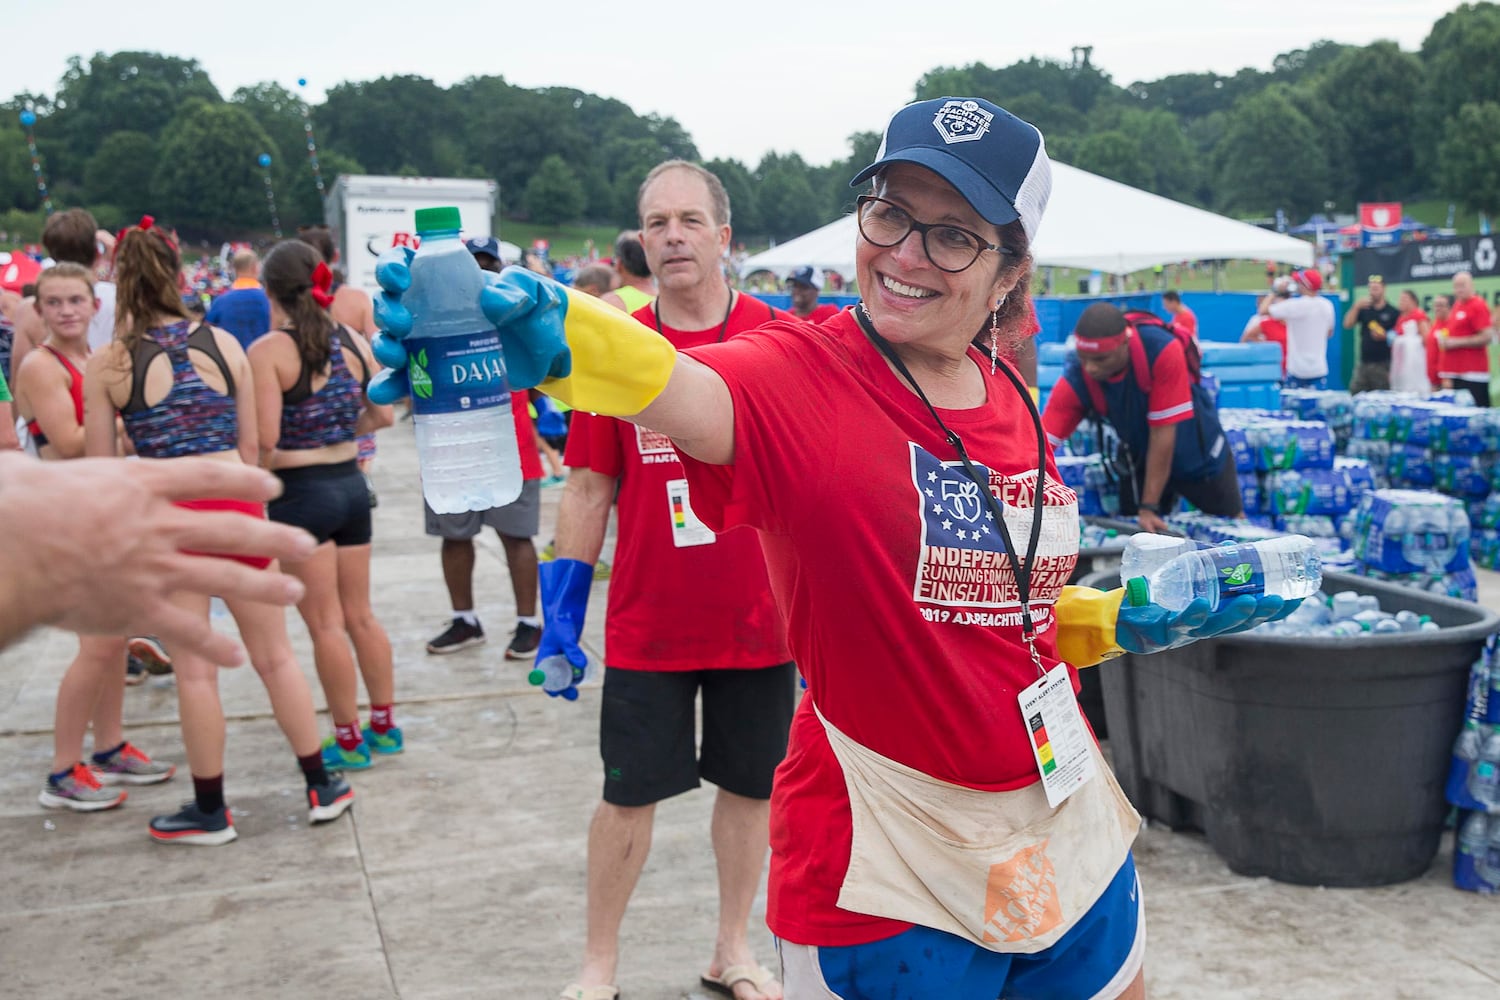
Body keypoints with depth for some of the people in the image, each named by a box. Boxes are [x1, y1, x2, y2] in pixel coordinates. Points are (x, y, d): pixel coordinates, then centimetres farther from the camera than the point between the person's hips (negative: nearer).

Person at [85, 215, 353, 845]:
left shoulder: (107, 366, -5)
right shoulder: (223, 343, 1)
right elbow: (250, 445, 6)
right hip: (234, 506, 2)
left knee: (194, 670, 7)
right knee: (275, 655, 13)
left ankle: (210, 812, 19)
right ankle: (321, 788, 21)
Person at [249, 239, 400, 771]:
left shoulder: (267, 351, -14)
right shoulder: (352, 340, 2)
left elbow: (264, 438, -20)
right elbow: (382, 415, 8)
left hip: (298, 494, -6)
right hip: (351, 483, 6)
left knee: (326, 624, 5)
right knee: (361, 615, 17)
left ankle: (349, 740, 14)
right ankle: (384, 725, 26)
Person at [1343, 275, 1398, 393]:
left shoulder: (1394, 312, 0)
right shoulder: (1364, 310, 11)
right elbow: (1347, 325, 1)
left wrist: (1385, 336, -18)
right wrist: (1356, 307, -9)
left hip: (1383, 364, -4)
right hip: (1363, 363, 4)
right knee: (1355, 396, 2)